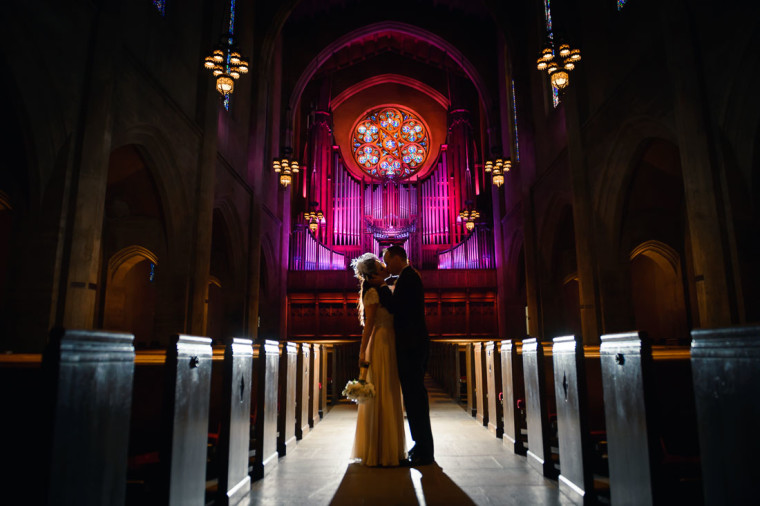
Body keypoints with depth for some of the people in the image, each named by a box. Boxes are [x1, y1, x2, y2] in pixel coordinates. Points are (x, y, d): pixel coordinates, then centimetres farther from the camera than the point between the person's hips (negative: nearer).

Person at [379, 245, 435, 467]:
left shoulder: (407, 276, -12)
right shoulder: (410, 276, 19)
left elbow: (395, 307, -18)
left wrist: (381, 288, -5)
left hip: (411, 346, -11)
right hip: (414, 344, 11)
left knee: (414, 396, -6)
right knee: (415, 396, 15)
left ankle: (424, 453, 1)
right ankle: (422, 447, 24)